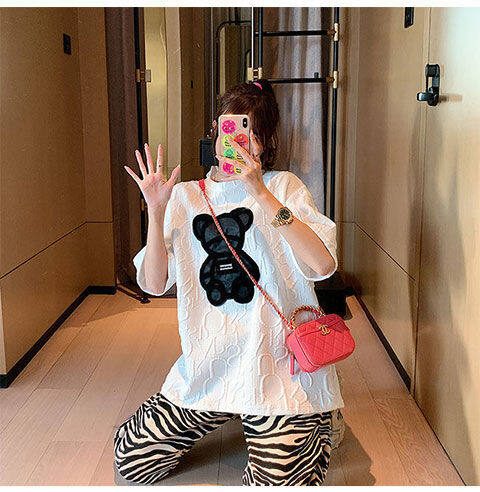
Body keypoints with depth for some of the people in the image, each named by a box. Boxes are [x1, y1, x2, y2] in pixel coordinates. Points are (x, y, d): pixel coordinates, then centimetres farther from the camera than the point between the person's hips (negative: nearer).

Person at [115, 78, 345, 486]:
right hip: (205, 369, 4)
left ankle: (317, 426, 20)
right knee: (132, 459, 4)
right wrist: (156, 211, -13)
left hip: (278, 370, -3)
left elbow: (322, 266, -19)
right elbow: (154, 284, -1)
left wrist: (260, 193, -23)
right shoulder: (185, 197, 7)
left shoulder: (284, 186, -1)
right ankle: (226, 415, 26)